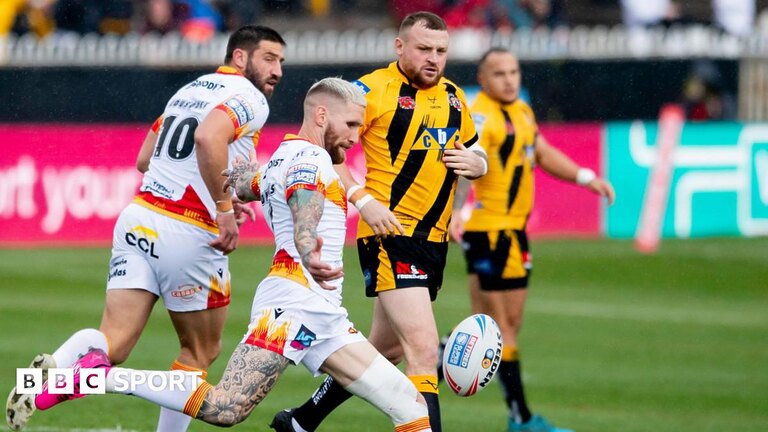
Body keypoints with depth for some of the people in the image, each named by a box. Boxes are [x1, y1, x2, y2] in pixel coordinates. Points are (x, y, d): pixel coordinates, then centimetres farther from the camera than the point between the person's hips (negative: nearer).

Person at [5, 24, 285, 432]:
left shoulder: (190, 90, 22)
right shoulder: (250, 99, -5)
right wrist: (224, 209, -18)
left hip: (140, 216, 6)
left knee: (113, 344, -4)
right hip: (191, 234, -6)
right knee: (201, 352, 14)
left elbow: (144, 160, 26)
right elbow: (208, 138, -25)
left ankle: (54, 368, -33)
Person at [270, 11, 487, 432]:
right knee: (424, 349, -19)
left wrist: (474, 162, 0)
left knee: (385, 349, 19)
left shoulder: (453, 97, 13)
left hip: (434, 240, 8)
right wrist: (363, 199, -21)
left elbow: (476, 152, 25)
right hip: (390, 235, -8)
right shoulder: (374, 89, -9)